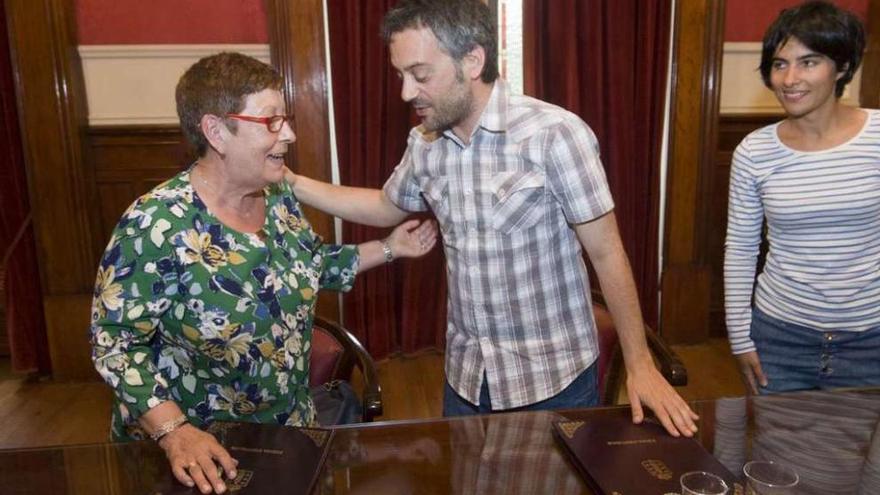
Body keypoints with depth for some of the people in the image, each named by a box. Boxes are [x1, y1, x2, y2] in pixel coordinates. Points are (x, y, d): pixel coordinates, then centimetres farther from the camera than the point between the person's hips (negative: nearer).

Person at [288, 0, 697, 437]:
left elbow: (606, 253, -15)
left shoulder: (554, 134, -20)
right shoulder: (424, 145, -2)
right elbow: (387, 207, 17)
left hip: (554, 377, -5)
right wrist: (291, 182, 8)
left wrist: (639, 365, -10)